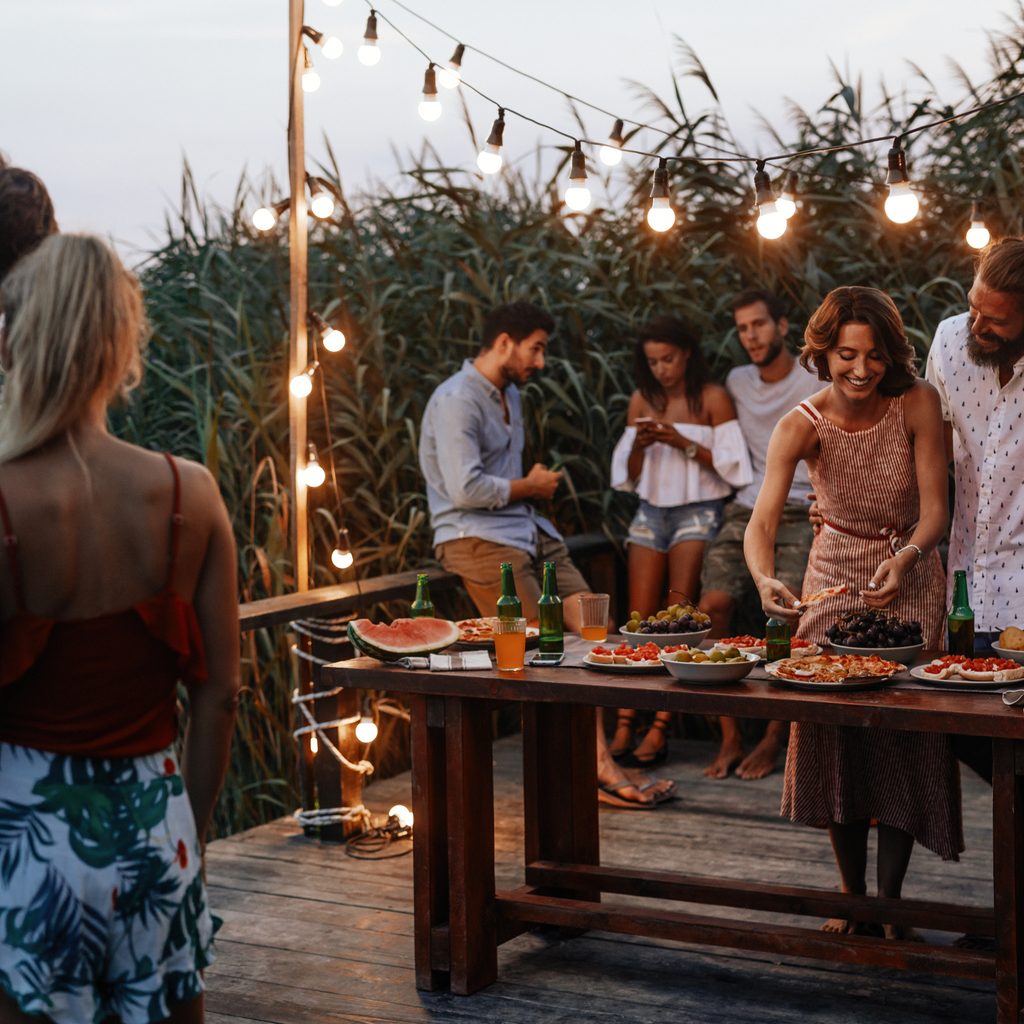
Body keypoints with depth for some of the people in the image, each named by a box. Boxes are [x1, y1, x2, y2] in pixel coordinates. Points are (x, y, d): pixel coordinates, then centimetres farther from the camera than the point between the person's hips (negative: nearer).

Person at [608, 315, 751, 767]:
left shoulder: (713, 399, -4)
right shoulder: (642, 400, 10)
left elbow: (732, 467, -8)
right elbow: (628, 476, 12)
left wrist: (685, 444, -18)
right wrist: (639, 445, -8)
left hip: (698, 513, -4)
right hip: (651, 512, 4)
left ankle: (660, 730, -10)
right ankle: (624, 725, -7)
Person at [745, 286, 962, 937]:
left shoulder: (917, 404, -19)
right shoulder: (802, 426, -19)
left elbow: (936, 510, -19)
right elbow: (762, 523, -29)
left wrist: (906, 558, -40)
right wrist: (765, 580, -49)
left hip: (910, 578, -1)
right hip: (835, 577, 1)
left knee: (905, 737, -4)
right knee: (834, 730, 1)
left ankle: (891, 894, 10)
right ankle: (852, 895, 15)